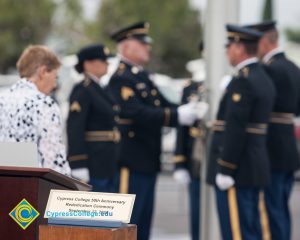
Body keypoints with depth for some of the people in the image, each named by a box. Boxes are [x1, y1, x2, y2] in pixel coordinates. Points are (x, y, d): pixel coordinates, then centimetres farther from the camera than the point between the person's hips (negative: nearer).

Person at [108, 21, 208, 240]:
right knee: (127, 222, -6)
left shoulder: (143, 77, 18)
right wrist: (177, 116, -28)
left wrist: (190, 110, -5)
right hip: (131, 162, -10)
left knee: (144, 222, 13)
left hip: (148, 162, 10)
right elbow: (137, 114, -25)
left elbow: (164, 107, 14)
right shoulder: (121, 79, -13)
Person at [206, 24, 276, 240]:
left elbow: (235, 129, -21)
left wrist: (224, 170, -19)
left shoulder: (242, 81, -16)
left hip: (236, 167, -10)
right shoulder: (264, 79, 15)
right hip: (255, 168, 10)